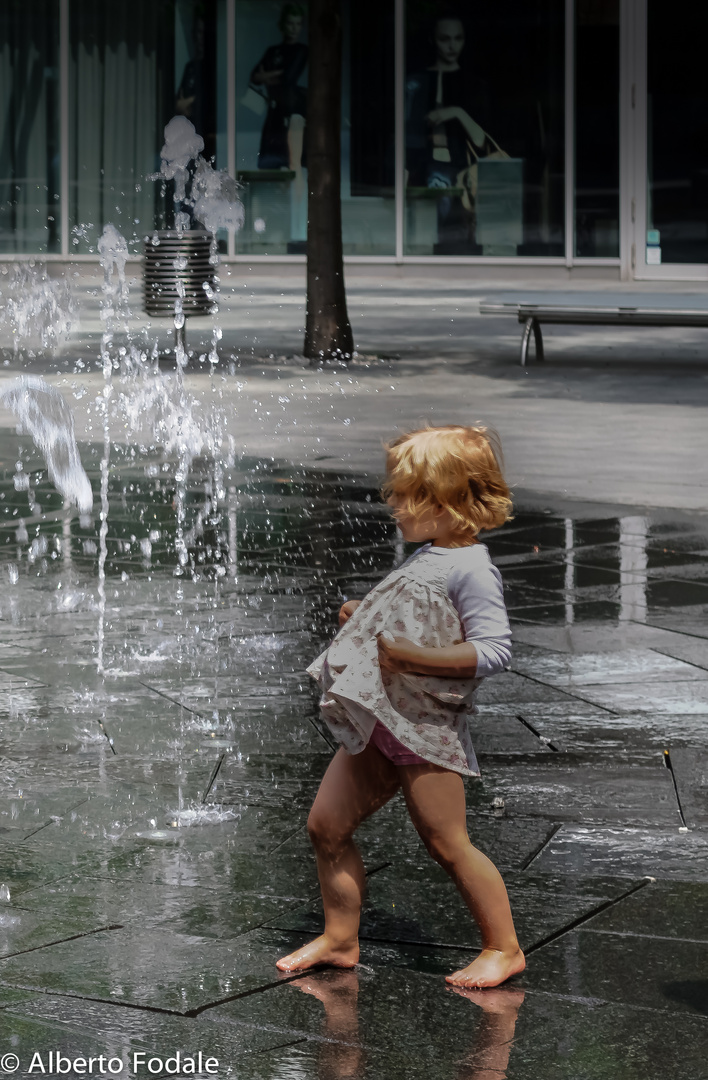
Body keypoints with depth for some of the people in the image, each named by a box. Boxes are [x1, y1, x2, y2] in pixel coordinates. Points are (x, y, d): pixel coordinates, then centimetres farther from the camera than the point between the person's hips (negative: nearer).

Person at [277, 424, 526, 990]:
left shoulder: (470, 569, -16)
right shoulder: (426, 557, 13)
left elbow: (493, 649, -24)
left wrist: (412, 657, -27)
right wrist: (364, 619, 14)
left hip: (425, 727, -10)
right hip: (377, 721, 10)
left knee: (447, 842, -4)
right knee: (327, 824, 10)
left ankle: (504, 948, 9)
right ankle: (340, 938, 23)